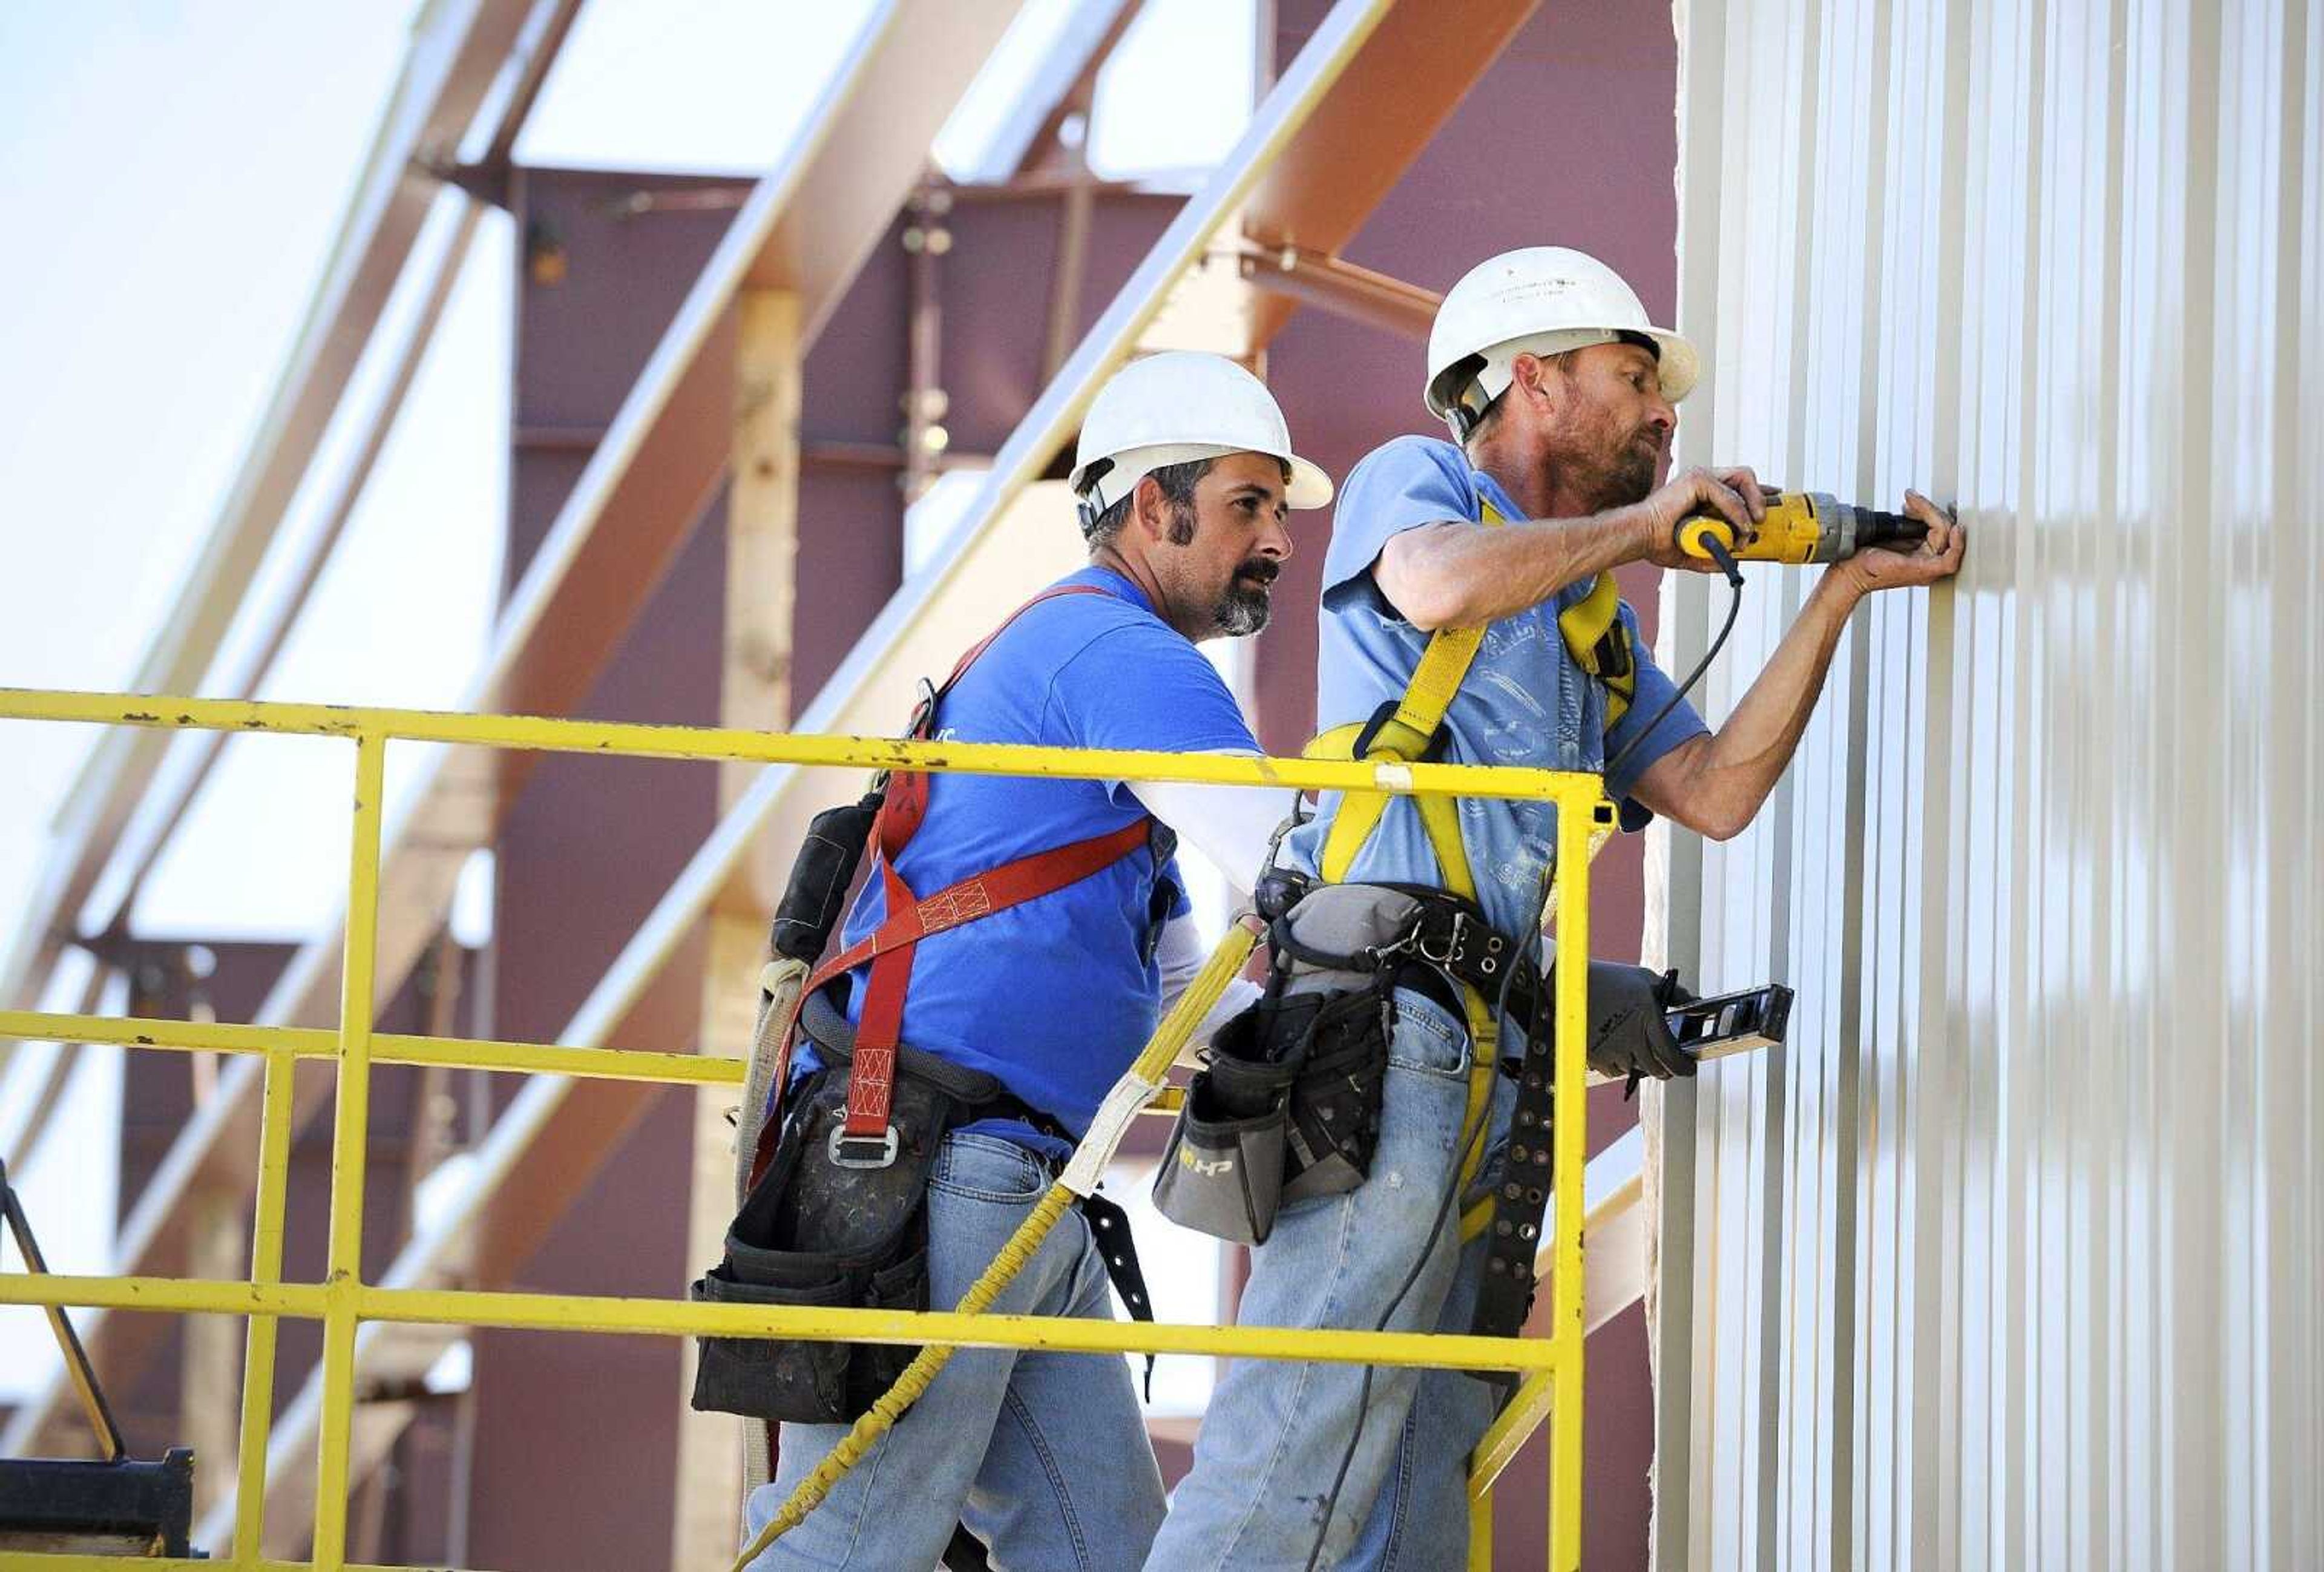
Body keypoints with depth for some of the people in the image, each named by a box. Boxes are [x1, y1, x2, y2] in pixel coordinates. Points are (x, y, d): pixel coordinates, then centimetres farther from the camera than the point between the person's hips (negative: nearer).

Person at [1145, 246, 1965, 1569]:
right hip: (1387, 1007, -9)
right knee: (1300, 1462, -18)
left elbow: (1714, 794, 14)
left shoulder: (1600, 630, 28)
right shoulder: (1416, 480, 7)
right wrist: (1641, 528, -3)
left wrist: (1844, 592, 12)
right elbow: (1439, 587, -17)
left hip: (1494, 1059, 9)